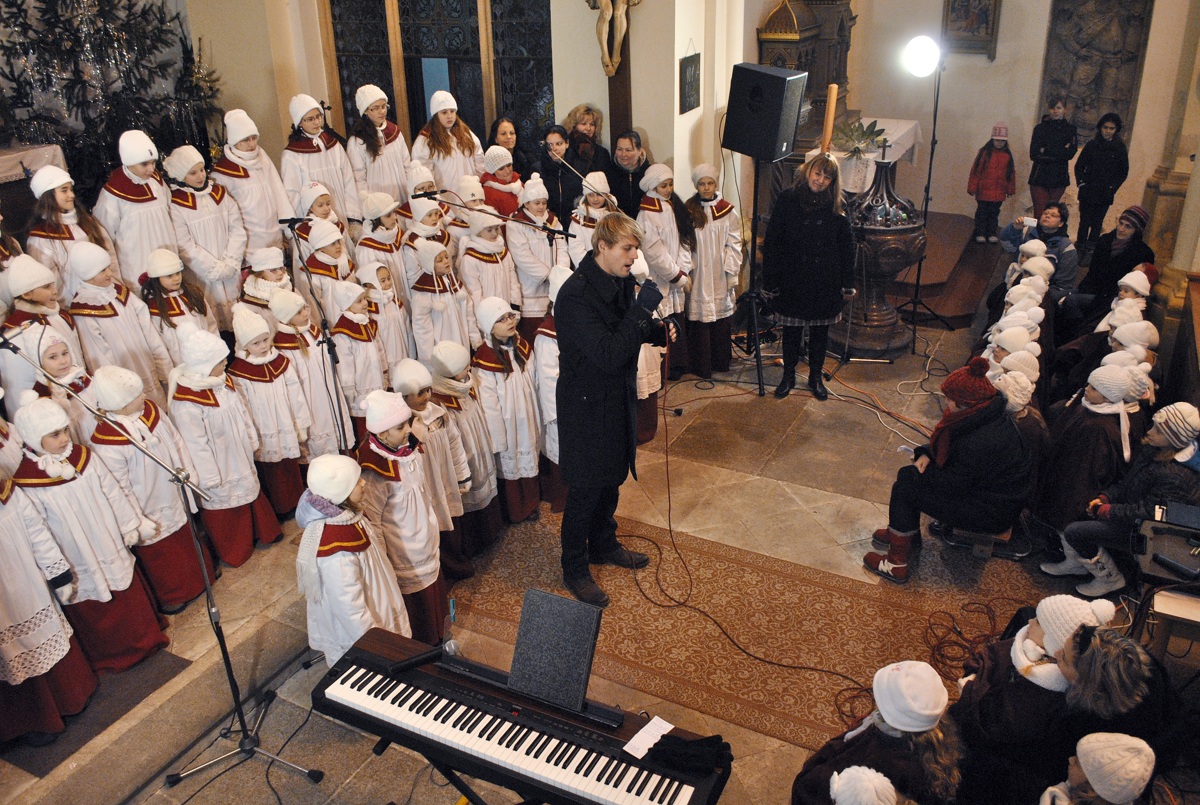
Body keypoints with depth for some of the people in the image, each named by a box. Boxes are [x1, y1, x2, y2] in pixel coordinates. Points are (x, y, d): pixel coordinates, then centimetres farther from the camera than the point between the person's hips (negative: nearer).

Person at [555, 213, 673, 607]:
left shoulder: (621, 281, -2)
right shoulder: (575, 295, -28)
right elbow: (609, 355, -33)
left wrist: (657, 330, -3)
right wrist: (642, 309, -33)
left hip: (619, 398, 8)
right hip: (587, 407, -8)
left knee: (612, 477, 23)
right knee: (585, 489, 5)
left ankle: (604, 545, 45)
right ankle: (575, 569, 24)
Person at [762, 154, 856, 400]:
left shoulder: (836, 208, 0)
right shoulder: (787, 200, -6)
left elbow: (847, 248, 5)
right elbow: (771, 242, -5)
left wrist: (848, 283, 3)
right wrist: (770, 280, -7)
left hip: (825, 283, 2)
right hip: (793, 281, -1)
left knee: (820, 331, 12)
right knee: (791, 330, 9)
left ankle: (816, 376, 29)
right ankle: (788, 376, 26)